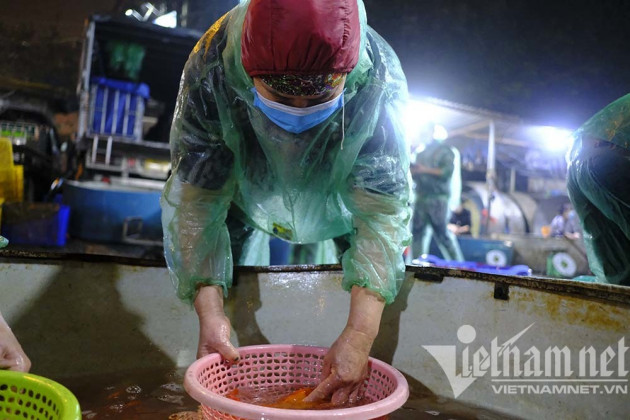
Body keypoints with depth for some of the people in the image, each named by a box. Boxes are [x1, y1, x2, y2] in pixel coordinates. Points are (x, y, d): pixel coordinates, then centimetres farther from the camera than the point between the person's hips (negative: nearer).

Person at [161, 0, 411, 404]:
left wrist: (361, 334, -46)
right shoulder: (210, 71, -36)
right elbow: (196, 198, -31)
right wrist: (209, 309, -40)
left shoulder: (380, 78, -37)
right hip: (247, 189, 0)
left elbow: (382, 210, -37)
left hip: (345, 188, 1)